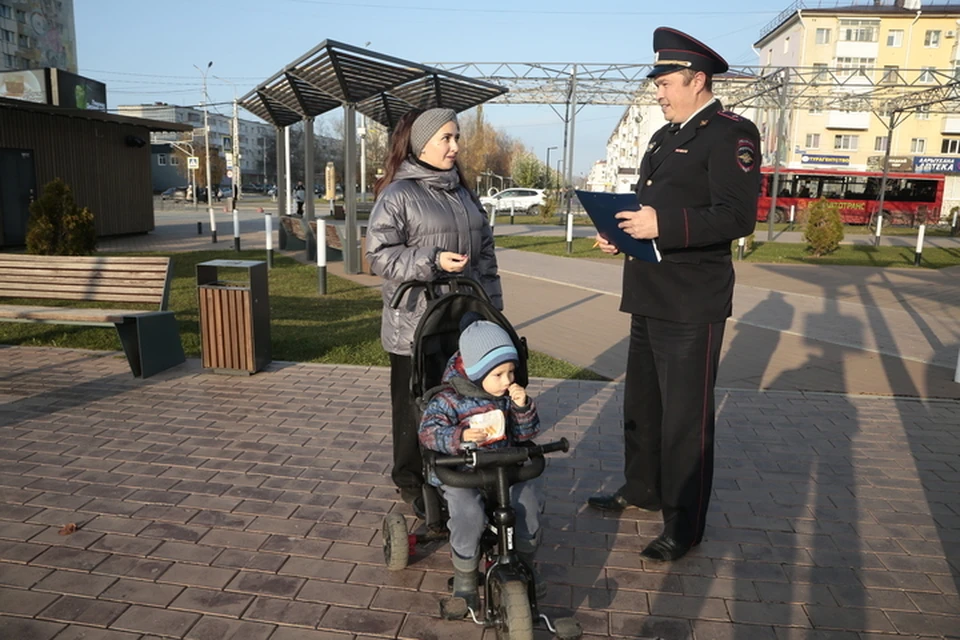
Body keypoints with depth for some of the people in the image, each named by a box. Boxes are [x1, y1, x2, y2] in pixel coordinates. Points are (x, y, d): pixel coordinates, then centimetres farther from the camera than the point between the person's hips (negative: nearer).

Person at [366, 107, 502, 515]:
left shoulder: (463, 193, 14)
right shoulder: (397, 194, -7)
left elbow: (485, 250, 18)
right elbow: (379, 255, -12)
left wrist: (492, 304, 13)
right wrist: (433, 262, -21)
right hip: (414, 325, -6)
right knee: (414, 406, 7)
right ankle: (410, 482, 23)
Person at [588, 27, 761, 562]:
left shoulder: (731, 134, -9)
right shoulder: (665, 136, 17)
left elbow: (737, 217, -20)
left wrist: (663, 225, -28)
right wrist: (620, 233, 5)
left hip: (693, 304, -9)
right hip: (650, 296, 9)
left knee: (686, 417, 0)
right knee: (641, 402, 19)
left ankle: (684, 527, 15)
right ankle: (642, 488, 39)